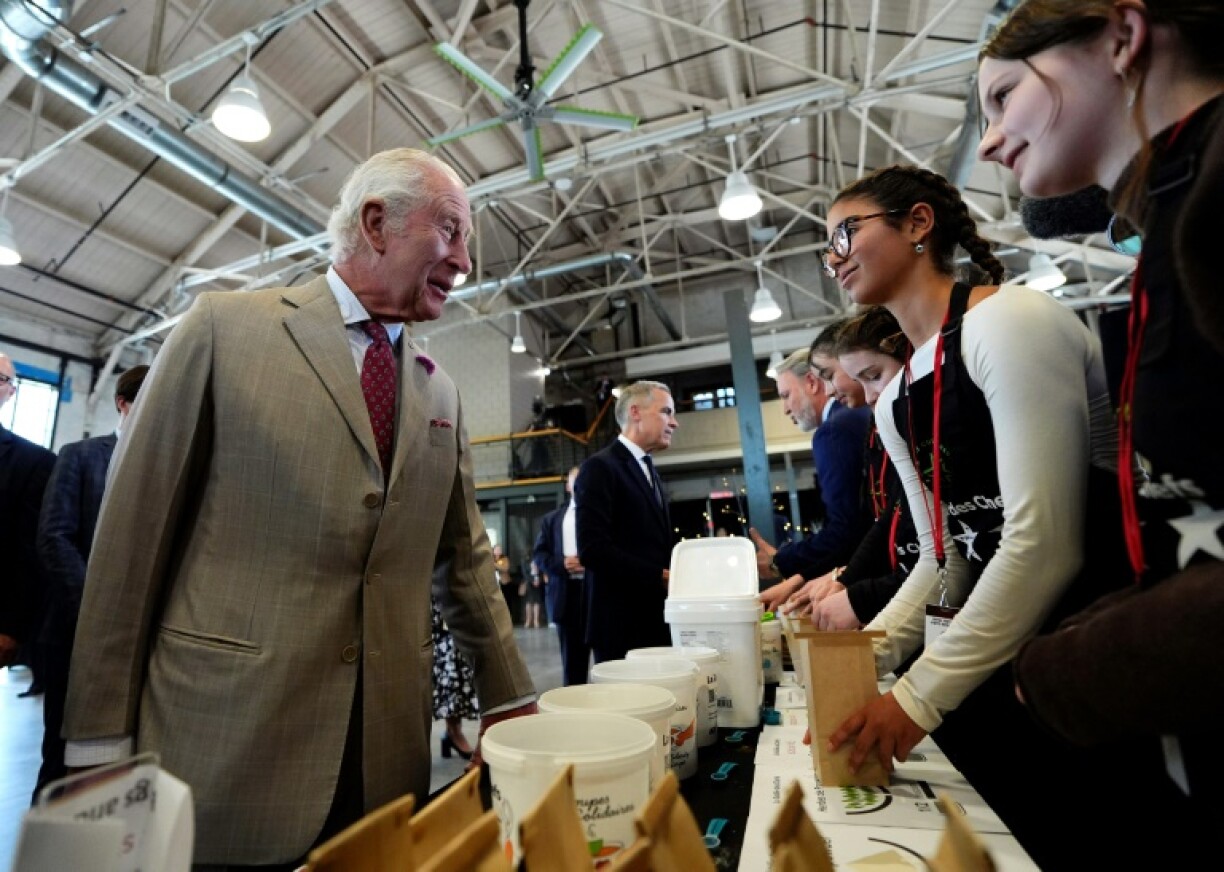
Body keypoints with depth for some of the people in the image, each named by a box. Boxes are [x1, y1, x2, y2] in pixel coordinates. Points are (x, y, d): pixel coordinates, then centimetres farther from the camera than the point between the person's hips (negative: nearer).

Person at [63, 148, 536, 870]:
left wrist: (511, 702, 9)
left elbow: (465, 558, 9)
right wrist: (102, 737, -4)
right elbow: (134, 528, -4)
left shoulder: (440, 390, 8)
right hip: (224, 742, -3)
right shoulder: (224, 325, -2)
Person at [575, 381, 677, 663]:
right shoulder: (600, 467, -11)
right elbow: (592, 549, -20)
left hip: (656, 622, 8)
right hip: (622, 625, -8)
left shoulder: (649, 472, 18)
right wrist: (661, 577, -18)